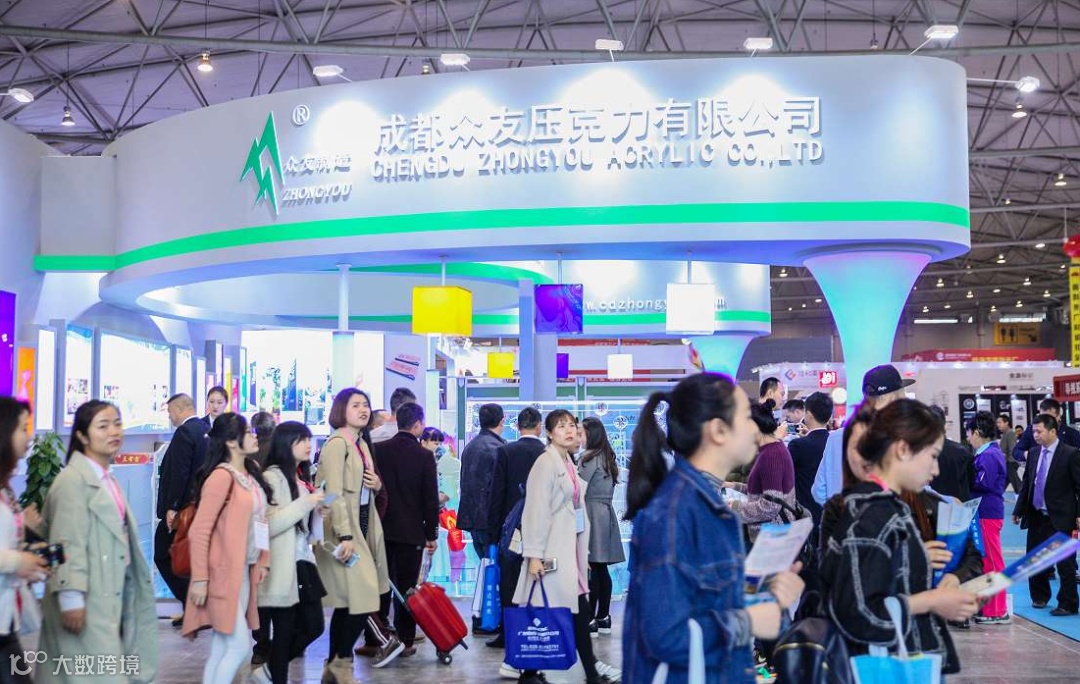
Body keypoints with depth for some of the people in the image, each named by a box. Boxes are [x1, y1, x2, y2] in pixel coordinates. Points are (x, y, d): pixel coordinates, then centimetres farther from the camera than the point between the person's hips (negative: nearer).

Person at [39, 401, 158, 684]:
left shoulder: (109, 480, 14)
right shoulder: (73, 480, -14)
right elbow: (68, 543, -19)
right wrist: (71, 598, -22)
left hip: (109, 599, 9)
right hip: (86, 602, -9)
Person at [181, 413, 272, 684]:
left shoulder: (252, 473, 10)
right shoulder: (222, 476, -15)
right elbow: (199, 531, -17)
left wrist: (263, 560, 8)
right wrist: (199, 579, -17)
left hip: (245, 572, 8)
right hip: (223, 574, -8)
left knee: (221, 650, 11)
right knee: (239, 646, -6)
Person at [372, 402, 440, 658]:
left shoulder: (378, 450, -1)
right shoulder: (424, 456, -10)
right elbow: (431, 499, -8)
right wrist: (431, 534, 1)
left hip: (381, 528, 3)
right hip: (411, 531, -3)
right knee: (407, 587, 4)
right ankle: (405, 641, 8)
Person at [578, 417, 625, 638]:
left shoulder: (590, 458, -11)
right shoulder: (608, 457, 15)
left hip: (592, 514, -9)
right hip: (606, 513, 9)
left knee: (591, 569, -8)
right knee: (602, 569, 11)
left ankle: (590, 620, -8)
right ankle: (603, 618, 15)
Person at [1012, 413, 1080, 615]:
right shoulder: (1033, 453, 6)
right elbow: (1026, 484, 11)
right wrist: (1018, 510, 9)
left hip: (1060, 518, -6)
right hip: (1036, 517, 6)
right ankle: (1039, 596, 30)